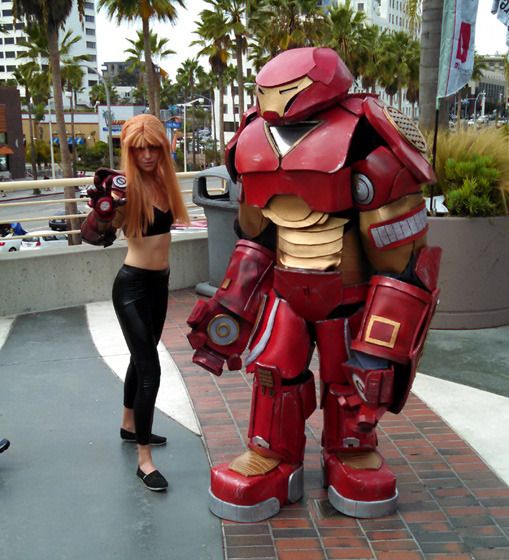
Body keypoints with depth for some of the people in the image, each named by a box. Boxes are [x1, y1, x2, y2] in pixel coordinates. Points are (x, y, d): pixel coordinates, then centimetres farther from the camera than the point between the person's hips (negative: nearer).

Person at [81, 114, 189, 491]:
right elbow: (94, 233, -29)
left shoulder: (163, 180, 2)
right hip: (133, 285, -8)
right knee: (150, 368, -8)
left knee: (142, 358, 22)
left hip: (160, 282, 8)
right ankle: (144, 459, 4)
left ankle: (129, 426, 43)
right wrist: (106, 205, -45)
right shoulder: (127, 186, -18)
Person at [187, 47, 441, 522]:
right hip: (285, 290, 4)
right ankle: (272, 462, 28)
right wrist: (228, 308, 5)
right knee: (272, 372, 5)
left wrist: (381, 347, -21)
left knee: (354, 380, 12)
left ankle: (352, 457, 39)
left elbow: (402, 262, -22)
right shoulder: (256, 148, -6)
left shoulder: (365, 148, -26)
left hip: (351, 298, -4)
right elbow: (255, 238, 8)